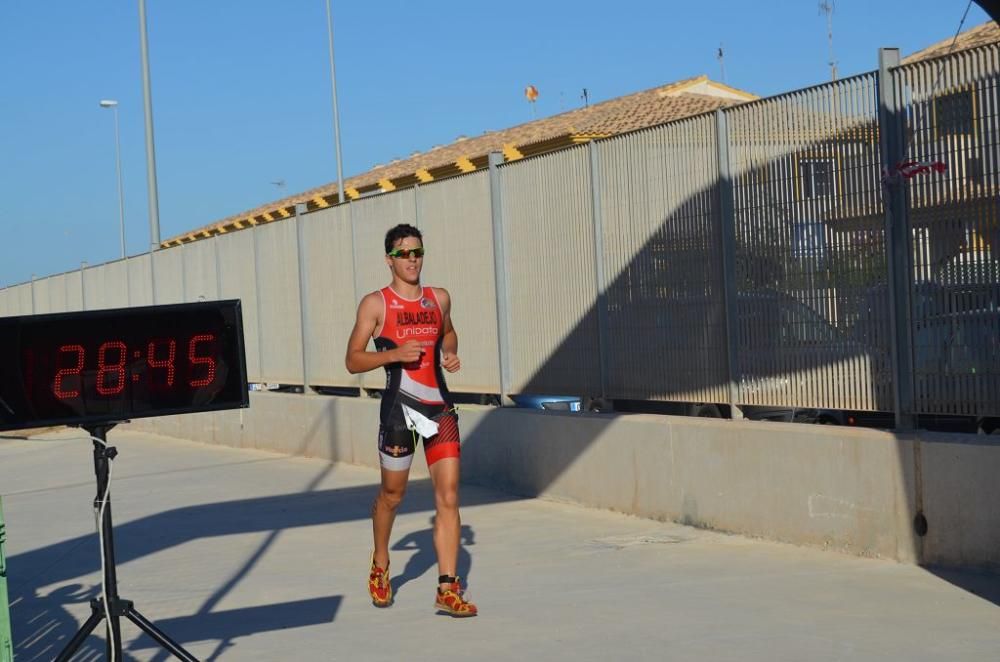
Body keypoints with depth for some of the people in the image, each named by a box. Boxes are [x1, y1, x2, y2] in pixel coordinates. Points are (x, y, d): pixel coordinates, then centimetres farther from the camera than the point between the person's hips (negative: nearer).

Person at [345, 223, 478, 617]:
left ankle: (448, 589, -5)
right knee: (392, 494, 12)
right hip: (400, 407, -3)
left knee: (448, 496, -6)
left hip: (440, 406, 3)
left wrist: (450, 353, 9)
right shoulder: (376, 304, -3)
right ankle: (380, 568, 37)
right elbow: (353, 361, -4)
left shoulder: (440, 299, 10)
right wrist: (393, 354, -19)